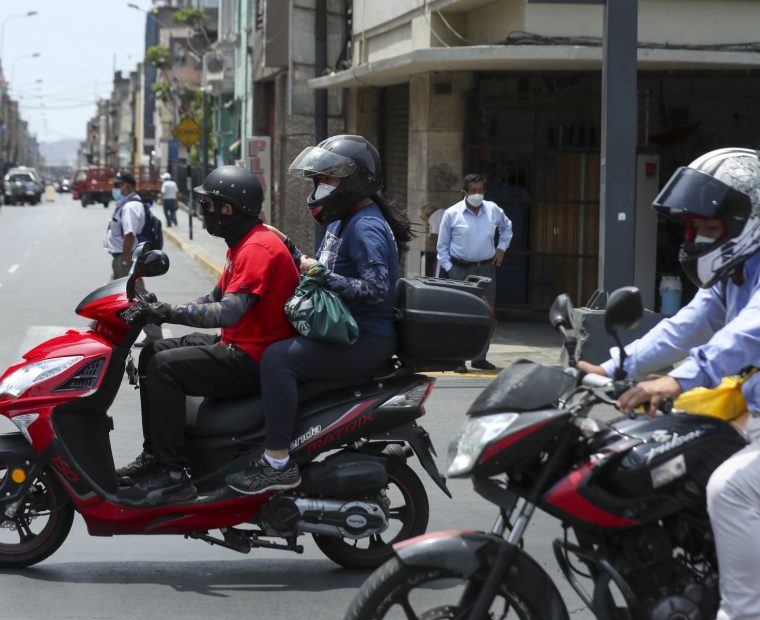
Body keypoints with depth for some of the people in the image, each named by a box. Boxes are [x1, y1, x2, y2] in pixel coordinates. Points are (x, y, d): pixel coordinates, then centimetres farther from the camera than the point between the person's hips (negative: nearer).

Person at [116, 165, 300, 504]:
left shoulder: (258, 248, -18)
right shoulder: (244, 244, 17)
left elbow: (228, 312, -28)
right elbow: (215, 298, 21)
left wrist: (167, 312, -27)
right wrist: (157, 310, 9)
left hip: (254, 358, -11)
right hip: (236, 345, 11)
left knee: (164, 368, -21)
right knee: (152, 353, 10)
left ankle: (172, 474, -22)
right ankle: (153, 455, 8)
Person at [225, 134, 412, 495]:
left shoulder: (367, 228, -16)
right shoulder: (342, 221, 17)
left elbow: (376, 289, -28)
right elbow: (316, 271, 26)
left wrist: (323, 276, -27)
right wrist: (288, 249, 15)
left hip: (365, 342, -11)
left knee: (278, 358, -27)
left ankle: (278, 463, -28)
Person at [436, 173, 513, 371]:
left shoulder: (493, 210, 6)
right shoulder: (452, 214, -3)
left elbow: (506, 227, 27)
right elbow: (442, 246, 3)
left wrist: (502, 247, 15)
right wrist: (448, 268, -6)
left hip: (487, 268, 4)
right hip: (461, 270, -4)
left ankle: (480, 358, 18)